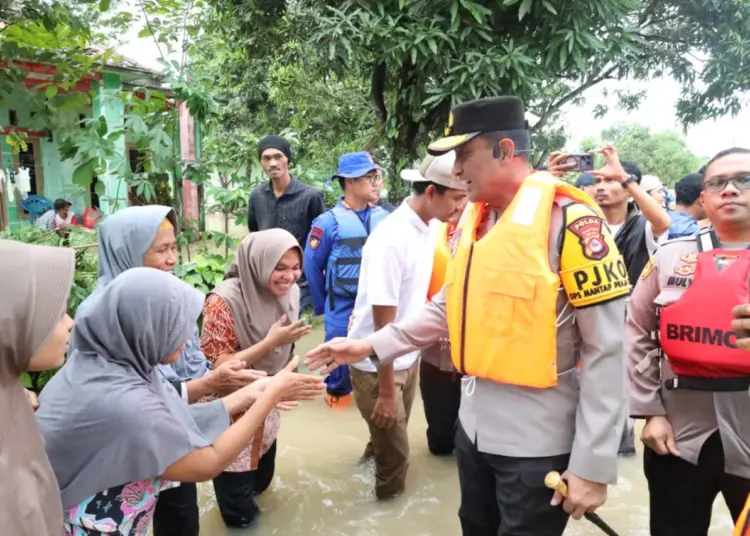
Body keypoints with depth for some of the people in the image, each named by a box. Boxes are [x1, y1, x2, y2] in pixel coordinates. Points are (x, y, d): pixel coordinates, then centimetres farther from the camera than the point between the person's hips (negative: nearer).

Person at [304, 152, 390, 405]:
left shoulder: (384, 218, -4)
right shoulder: (329, 221, -12)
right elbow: (313, 266, -4)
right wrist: (323, 304, 5)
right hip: (343, 306, -2)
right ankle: (337, 388, 39)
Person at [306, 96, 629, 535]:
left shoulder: (570, 220, -17)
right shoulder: (472, 220, 5)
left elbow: (605, 350, -17)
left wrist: (593, 465, -15)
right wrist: (371, 346, 5)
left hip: (538, 440, -7)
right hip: (475, 424, 7)